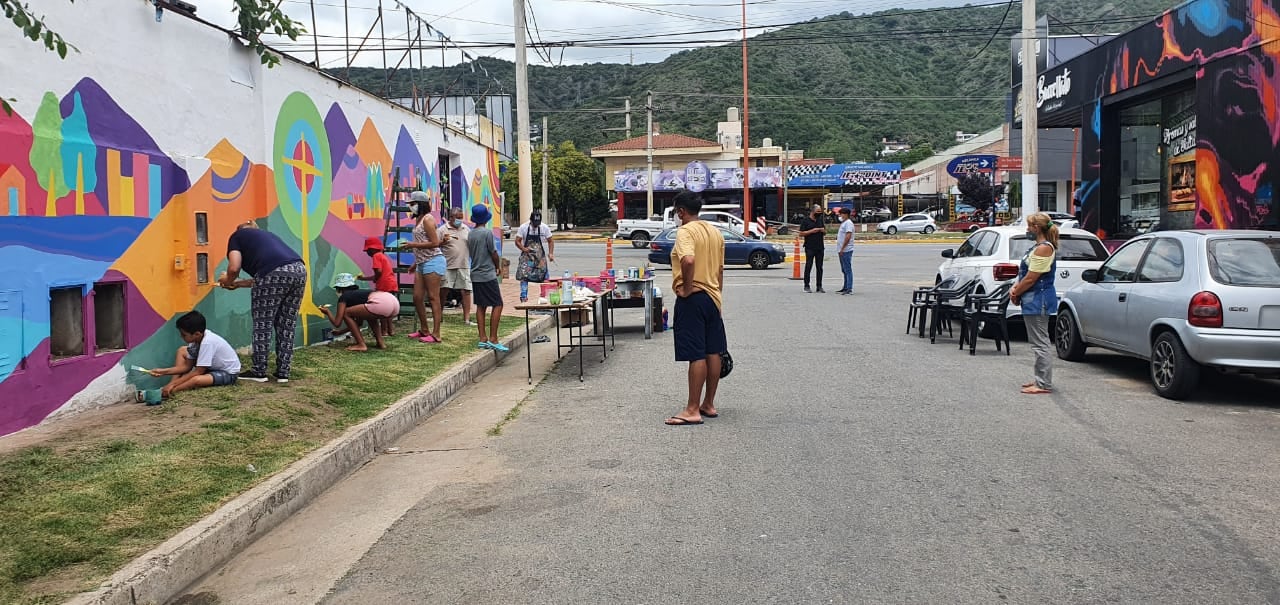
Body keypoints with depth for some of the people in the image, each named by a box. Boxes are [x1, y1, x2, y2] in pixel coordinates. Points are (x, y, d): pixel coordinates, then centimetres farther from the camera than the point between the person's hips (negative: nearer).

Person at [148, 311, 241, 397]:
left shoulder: (207, 342, -31)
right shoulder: (197, 338, -7)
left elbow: (198, 371, -28)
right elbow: (187, 366, 1)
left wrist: (173, 383, -26)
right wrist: (164, 371, -7)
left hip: (228, 373, -10)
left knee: (196, 380, -38)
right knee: (182, 350, 7)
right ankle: (172, 386, -4)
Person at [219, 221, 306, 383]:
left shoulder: (237, 236, 21)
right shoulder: (266, 235, 38)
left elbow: (234, 268, 5)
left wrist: (228, 281, 26)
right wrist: (237, 284, 43)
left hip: (275, 272, -6)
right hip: (299, 270, 6)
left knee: (263, 325, 7)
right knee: (287, 326, 13)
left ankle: (259, 371, 14)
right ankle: (283, 373, 16)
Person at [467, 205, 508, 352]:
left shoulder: (470, 234, 7)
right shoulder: (487, 232, -13)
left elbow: (471, 253, 13)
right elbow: (494, 254, -10)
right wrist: (497, 267, 8)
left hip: (475, 275, 7)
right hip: (488, 275, -7)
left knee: (481, 306, 10)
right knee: (497, 305, -4)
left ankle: (483, 339, 9)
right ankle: (493, 339, -10)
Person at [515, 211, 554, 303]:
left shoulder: (545, 228, -5)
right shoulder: (523, 227, -9)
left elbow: (550, 241, 3)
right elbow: (517, 241, -6)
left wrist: (551, 253, -11)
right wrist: (524, 249, -26)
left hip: (540, 256, 2)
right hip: (527, 255, -1)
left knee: (544, 277, 1)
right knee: (524, 276, -11)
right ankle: (524, 296, -6)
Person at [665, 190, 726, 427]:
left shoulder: (685, 231, -13)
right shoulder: (715, 232, 12)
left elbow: (688, 260, -32)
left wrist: (686, 288, -20)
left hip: (692, 299, -8)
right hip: (713, 298, 8)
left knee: (696, 355, -7)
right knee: (713, 352, 11)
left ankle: (693, 410, -2)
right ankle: (709, 405, 21)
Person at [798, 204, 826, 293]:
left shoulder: (820, 220, 16)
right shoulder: (806, 220, -1)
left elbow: (825, 233, 22)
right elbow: (801, 234, -6)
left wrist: (823, 230, -1)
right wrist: (812, 231, -14)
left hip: (820, 248, 5)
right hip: (810, 248, -5)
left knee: (820, 267, 5)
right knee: (808, 266, -5)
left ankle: (819, 286, 9)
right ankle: (806, 286, 0)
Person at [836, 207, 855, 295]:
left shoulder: (848, 223, -12)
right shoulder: (843, 223, 20)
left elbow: (848, 236, -21)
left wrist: (842, 249, -22)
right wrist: (837, 236, 12)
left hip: (846, 250, -11)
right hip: (842, 251, 11)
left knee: (848, 270, -10)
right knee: (844, 270, 14)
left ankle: (849, 289, -12)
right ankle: (846, 288, 21)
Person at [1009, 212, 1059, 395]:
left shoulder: (1043, 248, -17)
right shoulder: (1038, 247, 16)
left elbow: (1031, 278, -19)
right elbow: (1024, 272, 18)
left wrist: (1016, 293, -7)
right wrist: (1015, 288, 3)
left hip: (1038, 300, -11)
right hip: (1035, 300, 11)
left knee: (1040, 343, -7)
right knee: (1039, 342, 15)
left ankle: (1044, 384, -4)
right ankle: (1041, 380, 23)